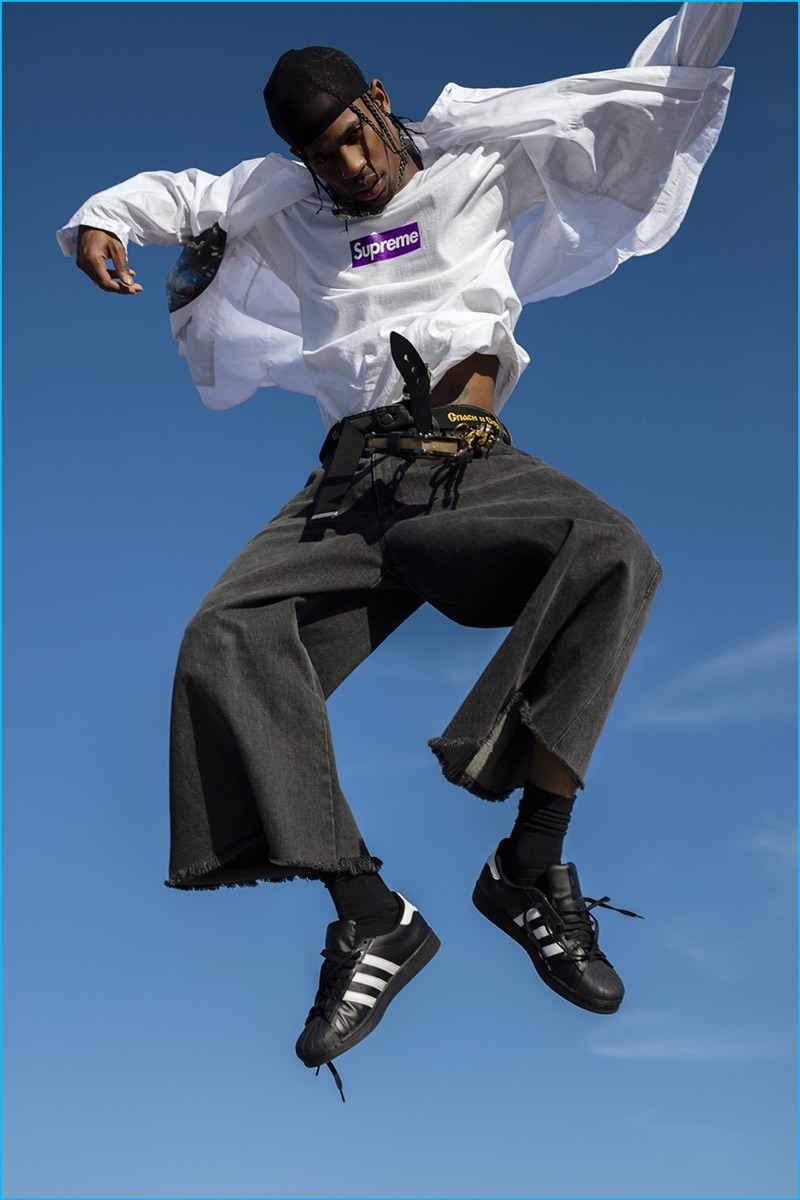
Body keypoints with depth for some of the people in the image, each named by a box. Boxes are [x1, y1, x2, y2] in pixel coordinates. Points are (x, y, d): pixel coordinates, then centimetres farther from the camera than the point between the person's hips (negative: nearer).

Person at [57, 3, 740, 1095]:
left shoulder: (486, 163, 19)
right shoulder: (282, 209, 25)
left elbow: (643, 101, 21)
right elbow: (176, 194, 35)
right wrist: (105, 217, 14)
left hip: (479, 470, -1)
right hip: (355, 483, 2)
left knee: (614, 555, -35)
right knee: (223, 638, -26)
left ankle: (532, 865, -29)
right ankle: (369, 915, -28)